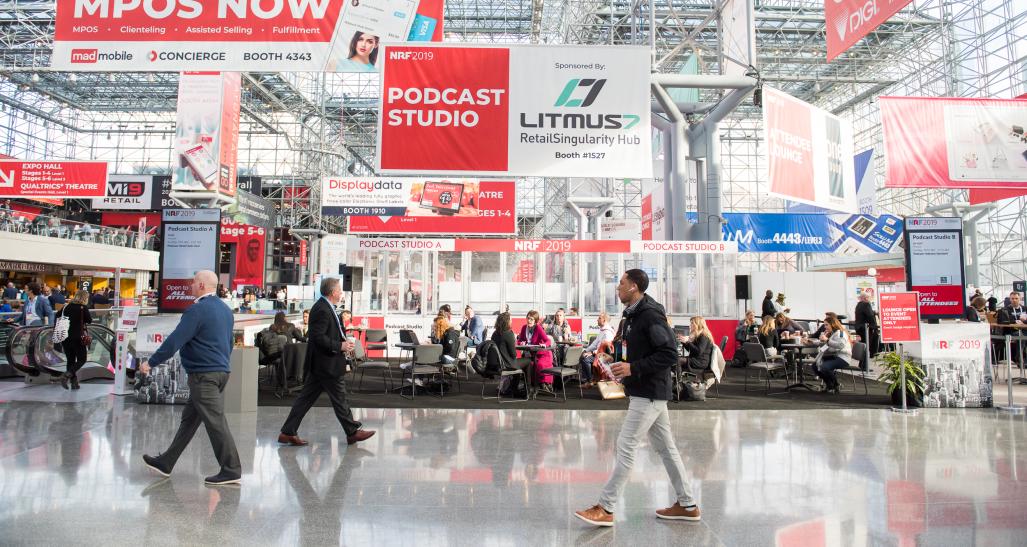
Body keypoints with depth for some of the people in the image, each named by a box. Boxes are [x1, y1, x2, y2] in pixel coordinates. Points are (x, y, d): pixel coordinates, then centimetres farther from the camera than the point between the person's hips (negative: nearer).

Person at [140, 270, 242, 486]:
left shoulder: (197, 310, -14)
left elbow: (175, 340, -17)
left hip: (204, 374, -10)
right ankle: (166, 462, 28)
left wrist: (151, 362, -9)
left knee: (215, 422, -6)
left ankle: (231, 470, -2)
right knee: (190, 418, 17)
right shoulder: (225, 310, 15)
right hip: (221, 371, 10)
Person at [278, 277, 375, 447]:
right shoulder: (322, 310, -19)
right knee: (339, 398, 2)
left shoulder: (324, 307, 13)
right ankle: (353, 432, 13)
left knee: (307, 398, 11)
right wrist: (340, 346, -19)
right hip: (327, 364, -10)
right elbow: (318, 337, -25)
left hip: (318, 365, 10)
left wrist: (343, 341, 10)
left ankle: (288, 432, 15)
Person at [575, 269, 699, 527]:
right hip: (646, 392, 10)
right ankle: (687, 505, 24)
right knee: (665, 447, 14)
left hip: (649, 394, -10)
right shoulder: (634, 315, 13)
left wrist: (633, 369, -23)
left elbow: (669, 354, -22)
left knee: (626, 446, -7)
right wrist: (625, 372, 9)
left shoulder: (650, 315, -18)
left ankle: (605, 509, 0)